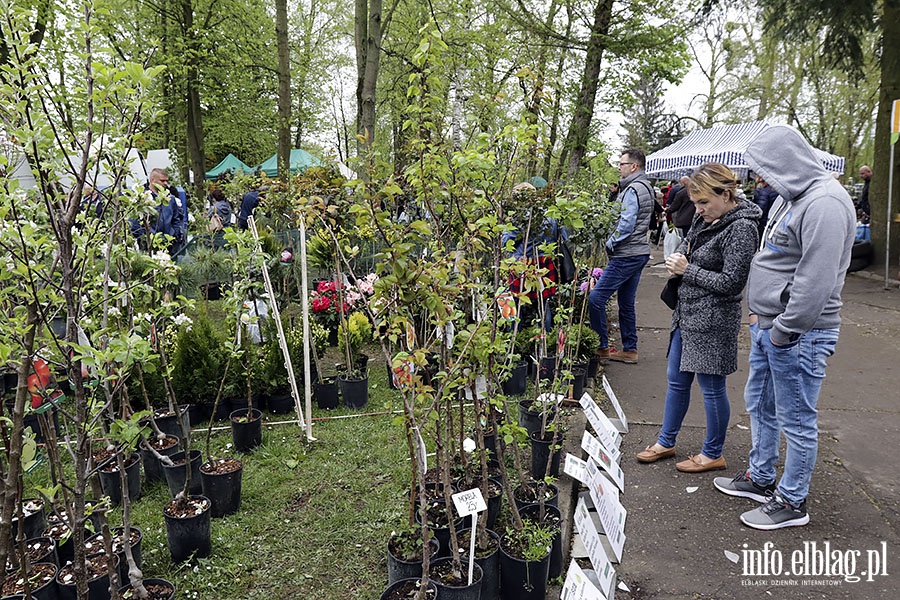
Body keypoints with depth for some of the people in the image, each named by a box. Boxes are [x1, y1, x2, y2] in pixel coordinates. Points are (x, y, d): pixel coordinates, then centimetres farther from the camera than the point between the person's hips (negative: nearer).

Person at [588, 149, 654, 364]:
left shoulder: (632, 190, -15)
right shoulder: (646, 187, 17)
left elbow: (626, 224, -22)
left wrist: (610, 243, -9)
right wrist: (615, 242, 16)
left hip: (626, 255, -11)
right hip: (640, 252, 11)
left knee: (596, 298, -9)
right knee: (626, 303, 14)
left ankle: (601, 347, -4)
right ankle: (629, 350, 19)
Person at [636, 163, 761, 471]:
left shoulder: (740, 228, -18)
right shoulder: (707, 218, 7)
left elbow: (730, 282, -21)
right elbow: (687, 246, 24)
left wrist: (687, 270, -15)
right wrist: (677, 257, 2)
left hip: (712, 321, -9)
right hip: (687, 315, 9)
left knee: (712, 388, 6)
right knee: (676, 381, 18)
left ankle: (713, 454, 24)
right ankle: (666, 442, 33)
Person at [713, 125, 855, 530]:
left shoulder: (824, 203, -20)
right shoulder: (791, 196, 13)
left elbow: (817, 280, -26)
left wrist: (784, 329, -19)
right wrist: (761, 317, 14)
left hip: (798, 334, -10)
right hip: (768, 326, 10)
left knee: (796, 420, 4)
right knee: (760, 404, 21)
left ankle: (792, 503, 20)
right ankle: (760, 479, 38)